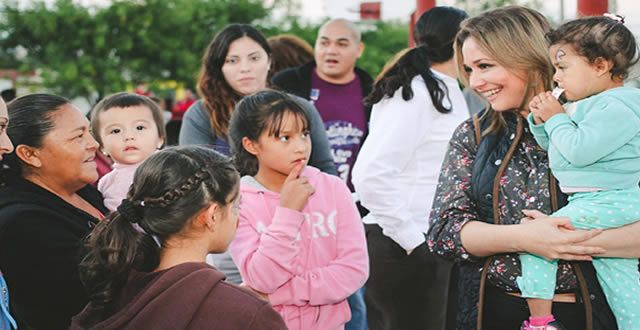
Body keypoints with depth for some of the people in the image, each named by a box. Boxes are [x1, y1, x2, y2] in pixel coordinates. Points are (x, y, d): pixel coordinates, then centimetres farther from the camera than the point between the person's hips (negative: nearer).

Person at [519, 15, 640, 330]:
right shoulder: (590, 105, 16)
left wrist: (556, 118, -10)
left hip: (610, 204, -11)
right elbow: (556, 147, 23)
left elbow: (578, 150, -24)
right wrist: (542, 121, 6)